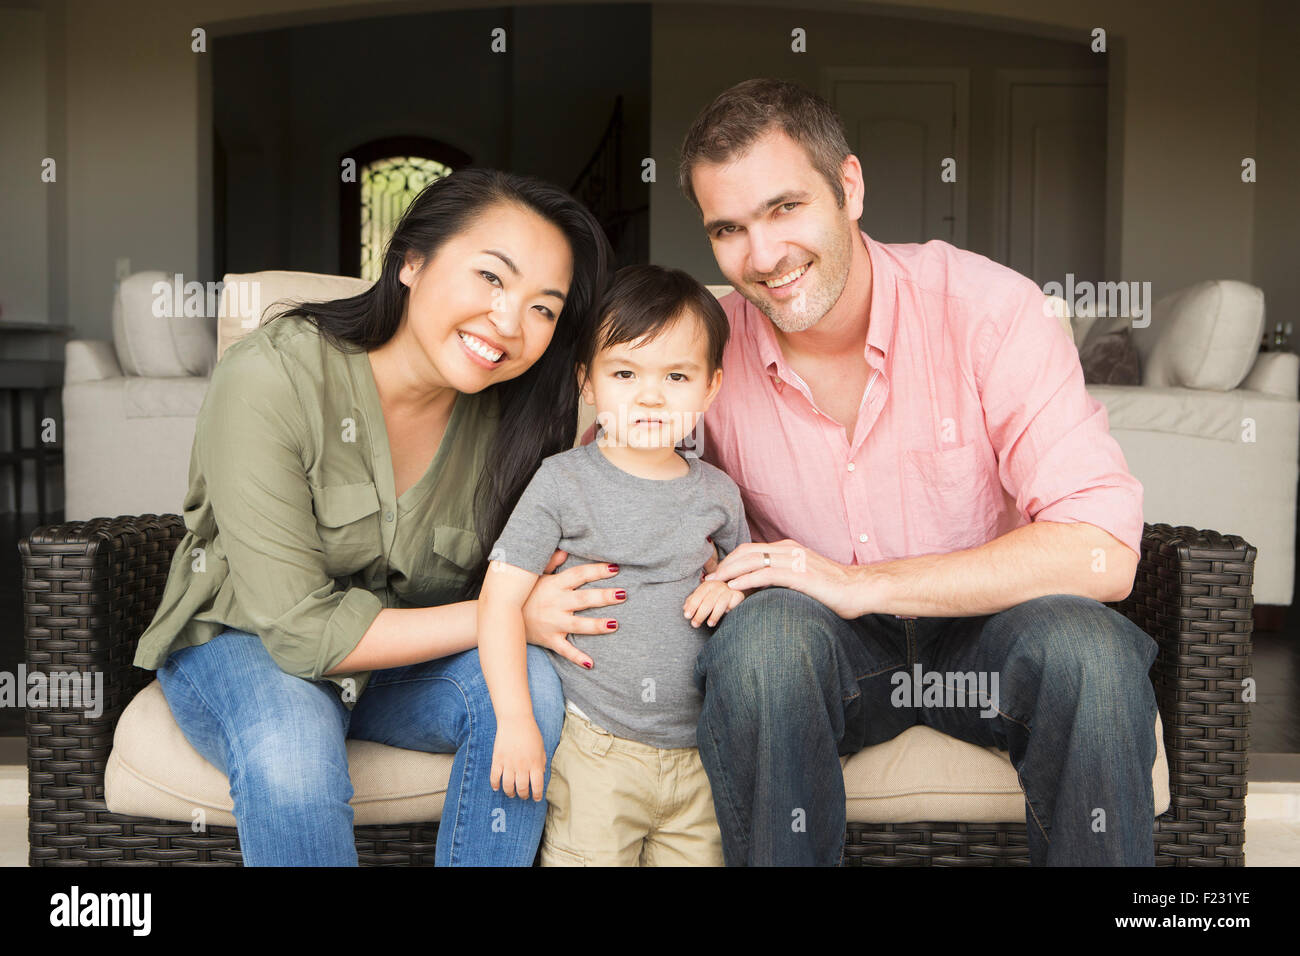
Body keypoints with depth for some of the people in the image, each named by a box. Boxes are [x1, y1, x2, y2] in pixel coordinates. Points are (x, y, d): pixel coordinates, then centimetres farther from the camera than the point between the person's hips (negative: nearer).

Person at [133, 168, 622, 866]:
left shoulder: (506, 412, -12)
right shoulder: (270, 377, -26)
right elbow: (301, 629, -27)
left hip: (404, 658, 4)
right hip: (239, 644, -4)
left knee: (528, 682, -25)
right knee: (291, 751, -36)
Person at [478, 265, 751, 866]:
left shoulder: (717, 493, 5)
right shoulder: (564, 482, -7)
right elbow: (502, 597, -9)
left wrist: (734, 588, -2)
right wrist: (515, 722, -16)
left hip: (696, 753, 4)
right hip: (595, 752, -4)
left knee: (700, 859, 9)